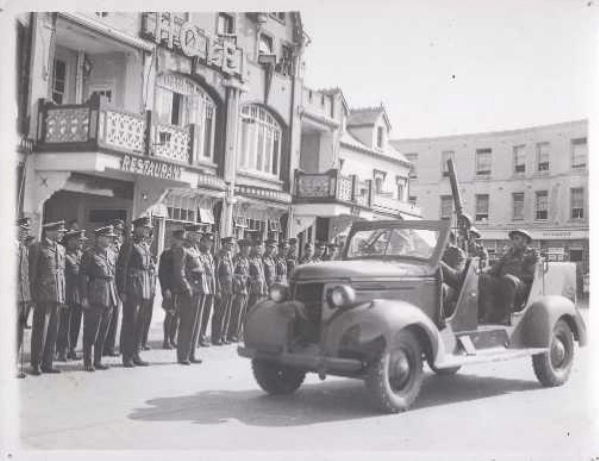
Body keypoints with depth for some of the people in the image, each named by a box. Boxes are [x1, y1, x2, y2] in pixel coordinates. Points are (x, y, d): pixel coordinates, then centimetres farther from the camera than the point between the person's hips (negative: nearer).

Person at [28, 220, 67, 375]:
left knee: (53, 331, 7)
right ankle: (36, 365, 4)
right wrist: (34, 295, -7)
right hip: (43, 295, -6)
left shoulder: (61, 249, 18)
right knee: (40, 330, -3)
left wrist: (63, 296, 13)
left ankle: (47, 363, 13)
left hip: (58, 296, 6)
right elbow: (32, 273, -3)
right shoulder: (37, 248, -2)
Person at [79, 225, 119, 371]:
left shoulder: (112, 254, 13)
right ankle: (88, 362, 8)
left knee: (103, 332, 11)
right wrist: (84, 297, -15)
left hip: (109, 298, 6)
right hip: (94, 297, -6)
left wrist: (115, 295, 10)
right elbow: (84, 277, -10)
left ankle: (97, 360, 21)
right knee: (91, 331, 0)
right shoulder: (89, 255, -7)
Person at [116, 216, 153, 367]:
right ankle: (127, 357, 5)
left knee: (140, 323, 10)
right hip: (132, 289, -7)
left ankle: (136, 354, 18)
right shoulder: (129, 244, -8)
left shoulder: (146, 246, 16)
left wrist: (150, 290, 15)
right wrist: (122, 291, -16)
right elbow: (121, 268, -12)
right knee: (130, 322, -1)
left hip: (144, 290, 7)